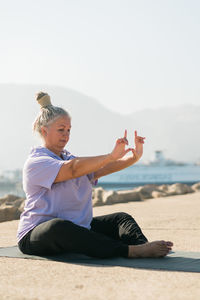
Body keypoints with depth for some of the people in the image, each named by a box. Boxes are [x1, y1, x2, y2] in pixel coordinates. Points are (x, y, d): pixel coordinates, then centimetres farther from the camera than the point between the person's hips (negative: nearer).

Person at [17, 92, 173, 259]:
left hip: (77, 228, 8)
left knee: (120, 218, -6)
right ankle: (130, 251, -50)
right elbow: (72, 169, -25)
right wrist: (111, 156, -35)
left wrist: (133, 158, -13)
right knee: (58, 227, -40)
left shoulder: (70, 159, 20)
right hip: (36, 236, -8)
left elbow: (100, 169, 2)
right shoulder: (35, 162, -7)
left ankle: (144, 245, -39)